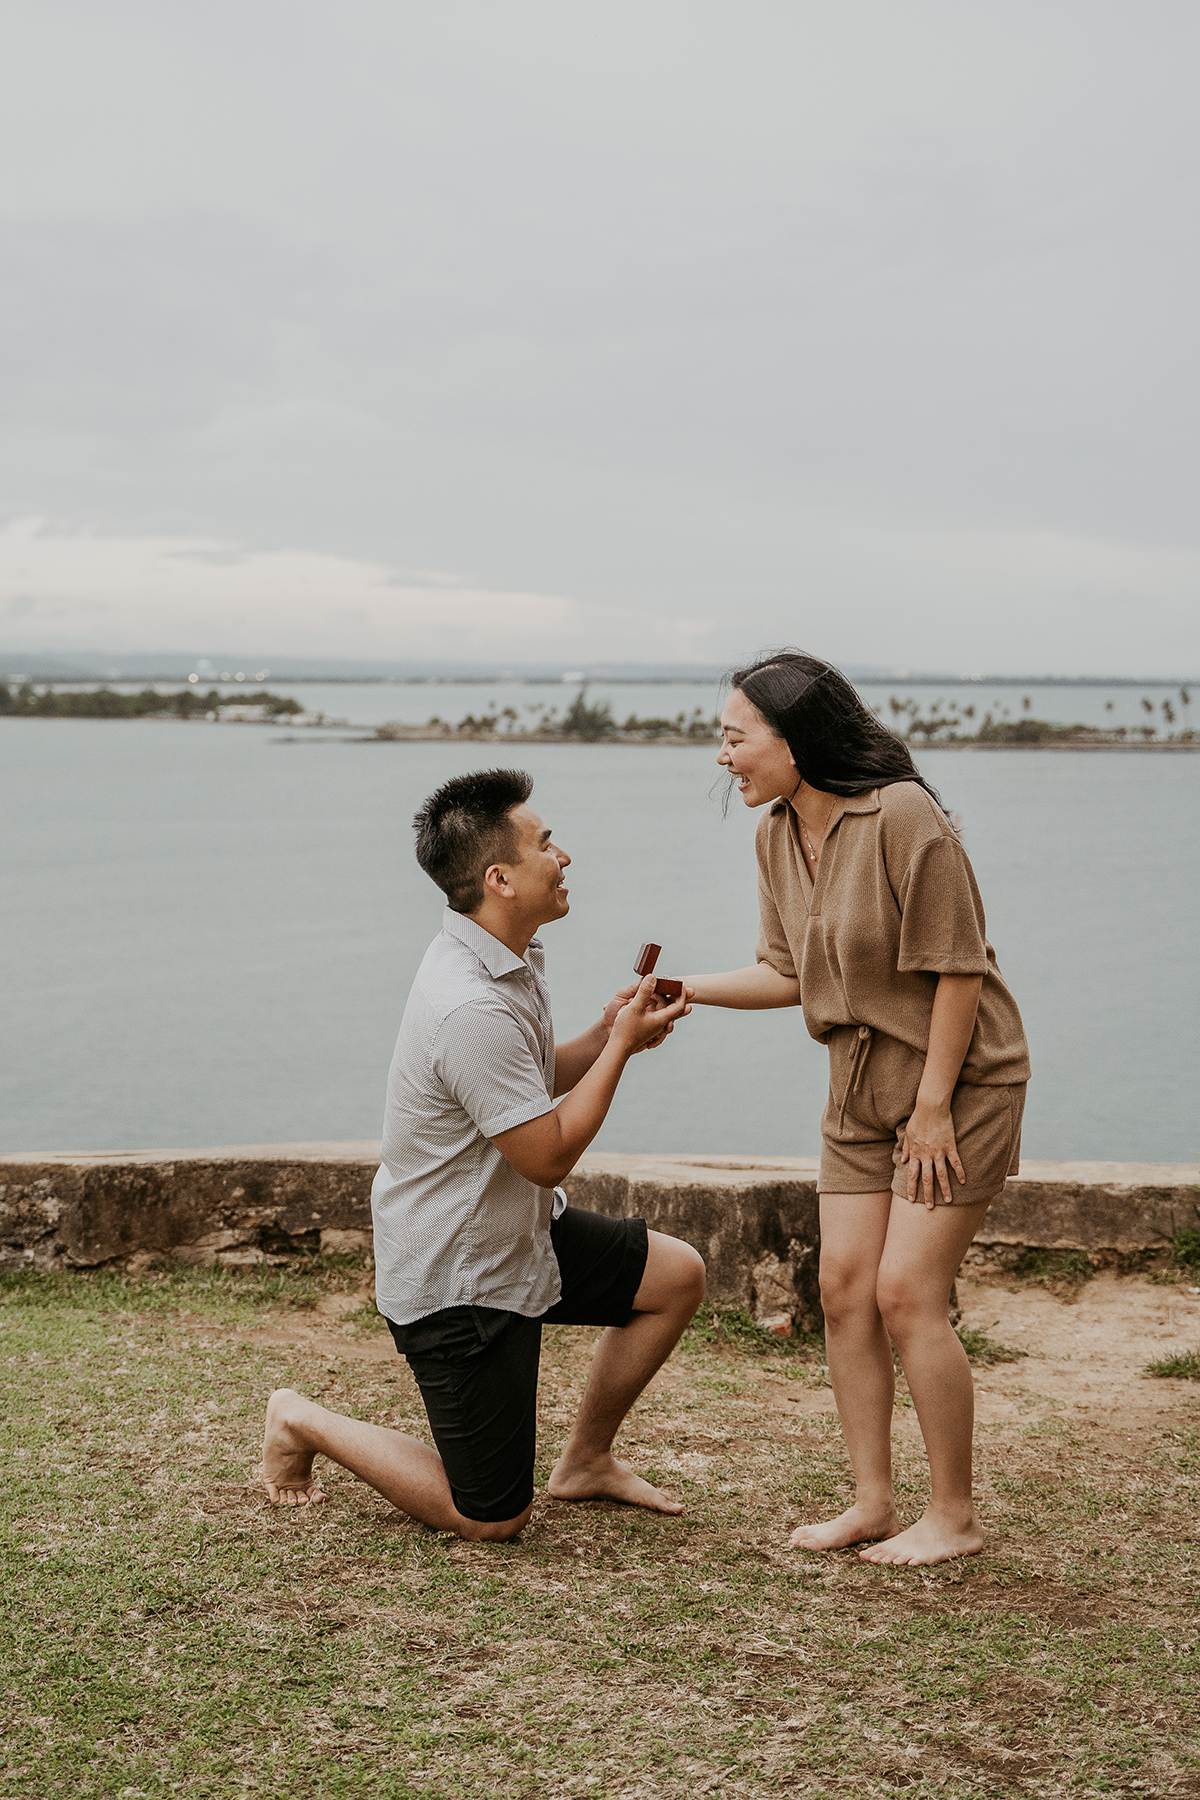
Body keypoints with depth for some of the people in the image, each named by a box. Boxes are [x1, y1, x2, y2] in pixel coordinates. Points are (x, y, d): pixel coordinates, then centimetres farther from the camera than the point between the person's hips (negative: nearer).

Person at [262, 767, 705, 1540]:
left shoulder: (511, 958, 2)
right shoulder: (471, 1010, -31)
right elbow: (548, 1155, -25)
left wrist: (605, 1035, -3)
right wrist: (620, 1045, -17)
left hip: (521, 1231, 10)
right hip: (458, 1278, -10)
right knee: (493, 1519, 1)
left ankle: (586, 1460, 23)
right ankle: (306, 1423, 17)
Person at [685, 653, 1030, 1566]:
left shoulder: (903, 816, -22)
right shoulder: (777, 837, 3)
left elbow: (957, 967, -19)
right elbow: (790, 974, 8)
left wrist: (933, 1105, -17)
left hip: (959, 1079, -8)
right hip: (862, 1084, 8)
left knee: (907, 1292, -10)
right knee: (844, 1286, 3)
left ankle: (955, 1514, 6)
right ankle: (873, 1502, 14)